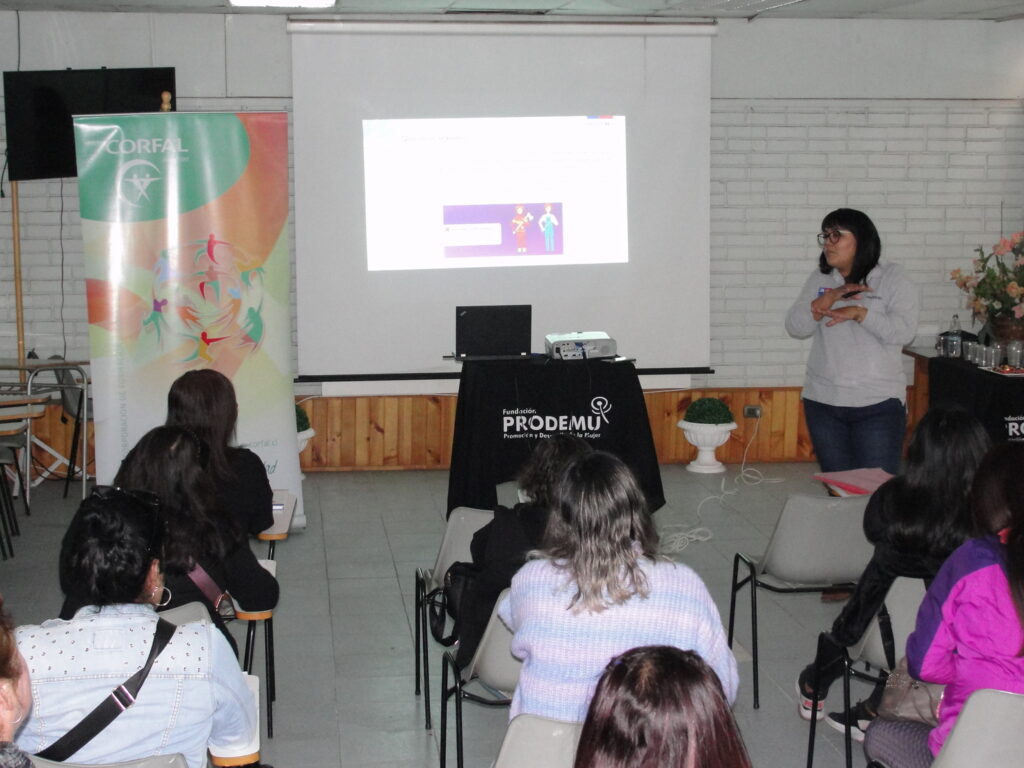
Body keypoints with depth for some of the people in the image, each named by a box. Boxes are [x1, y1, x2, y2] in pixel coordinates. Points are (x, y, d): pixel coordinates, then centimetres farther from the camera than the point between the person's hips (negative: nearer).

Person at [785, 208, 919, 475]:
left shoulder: (892, 279, -1)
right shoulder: (820, 279, 9)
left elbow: (904, 332, -13)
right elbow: (794, 327, -2)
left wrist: (859, 313, -21)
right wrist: (830, 297, -14)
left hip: (878, 403, -4)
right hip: (823, 402, 4)